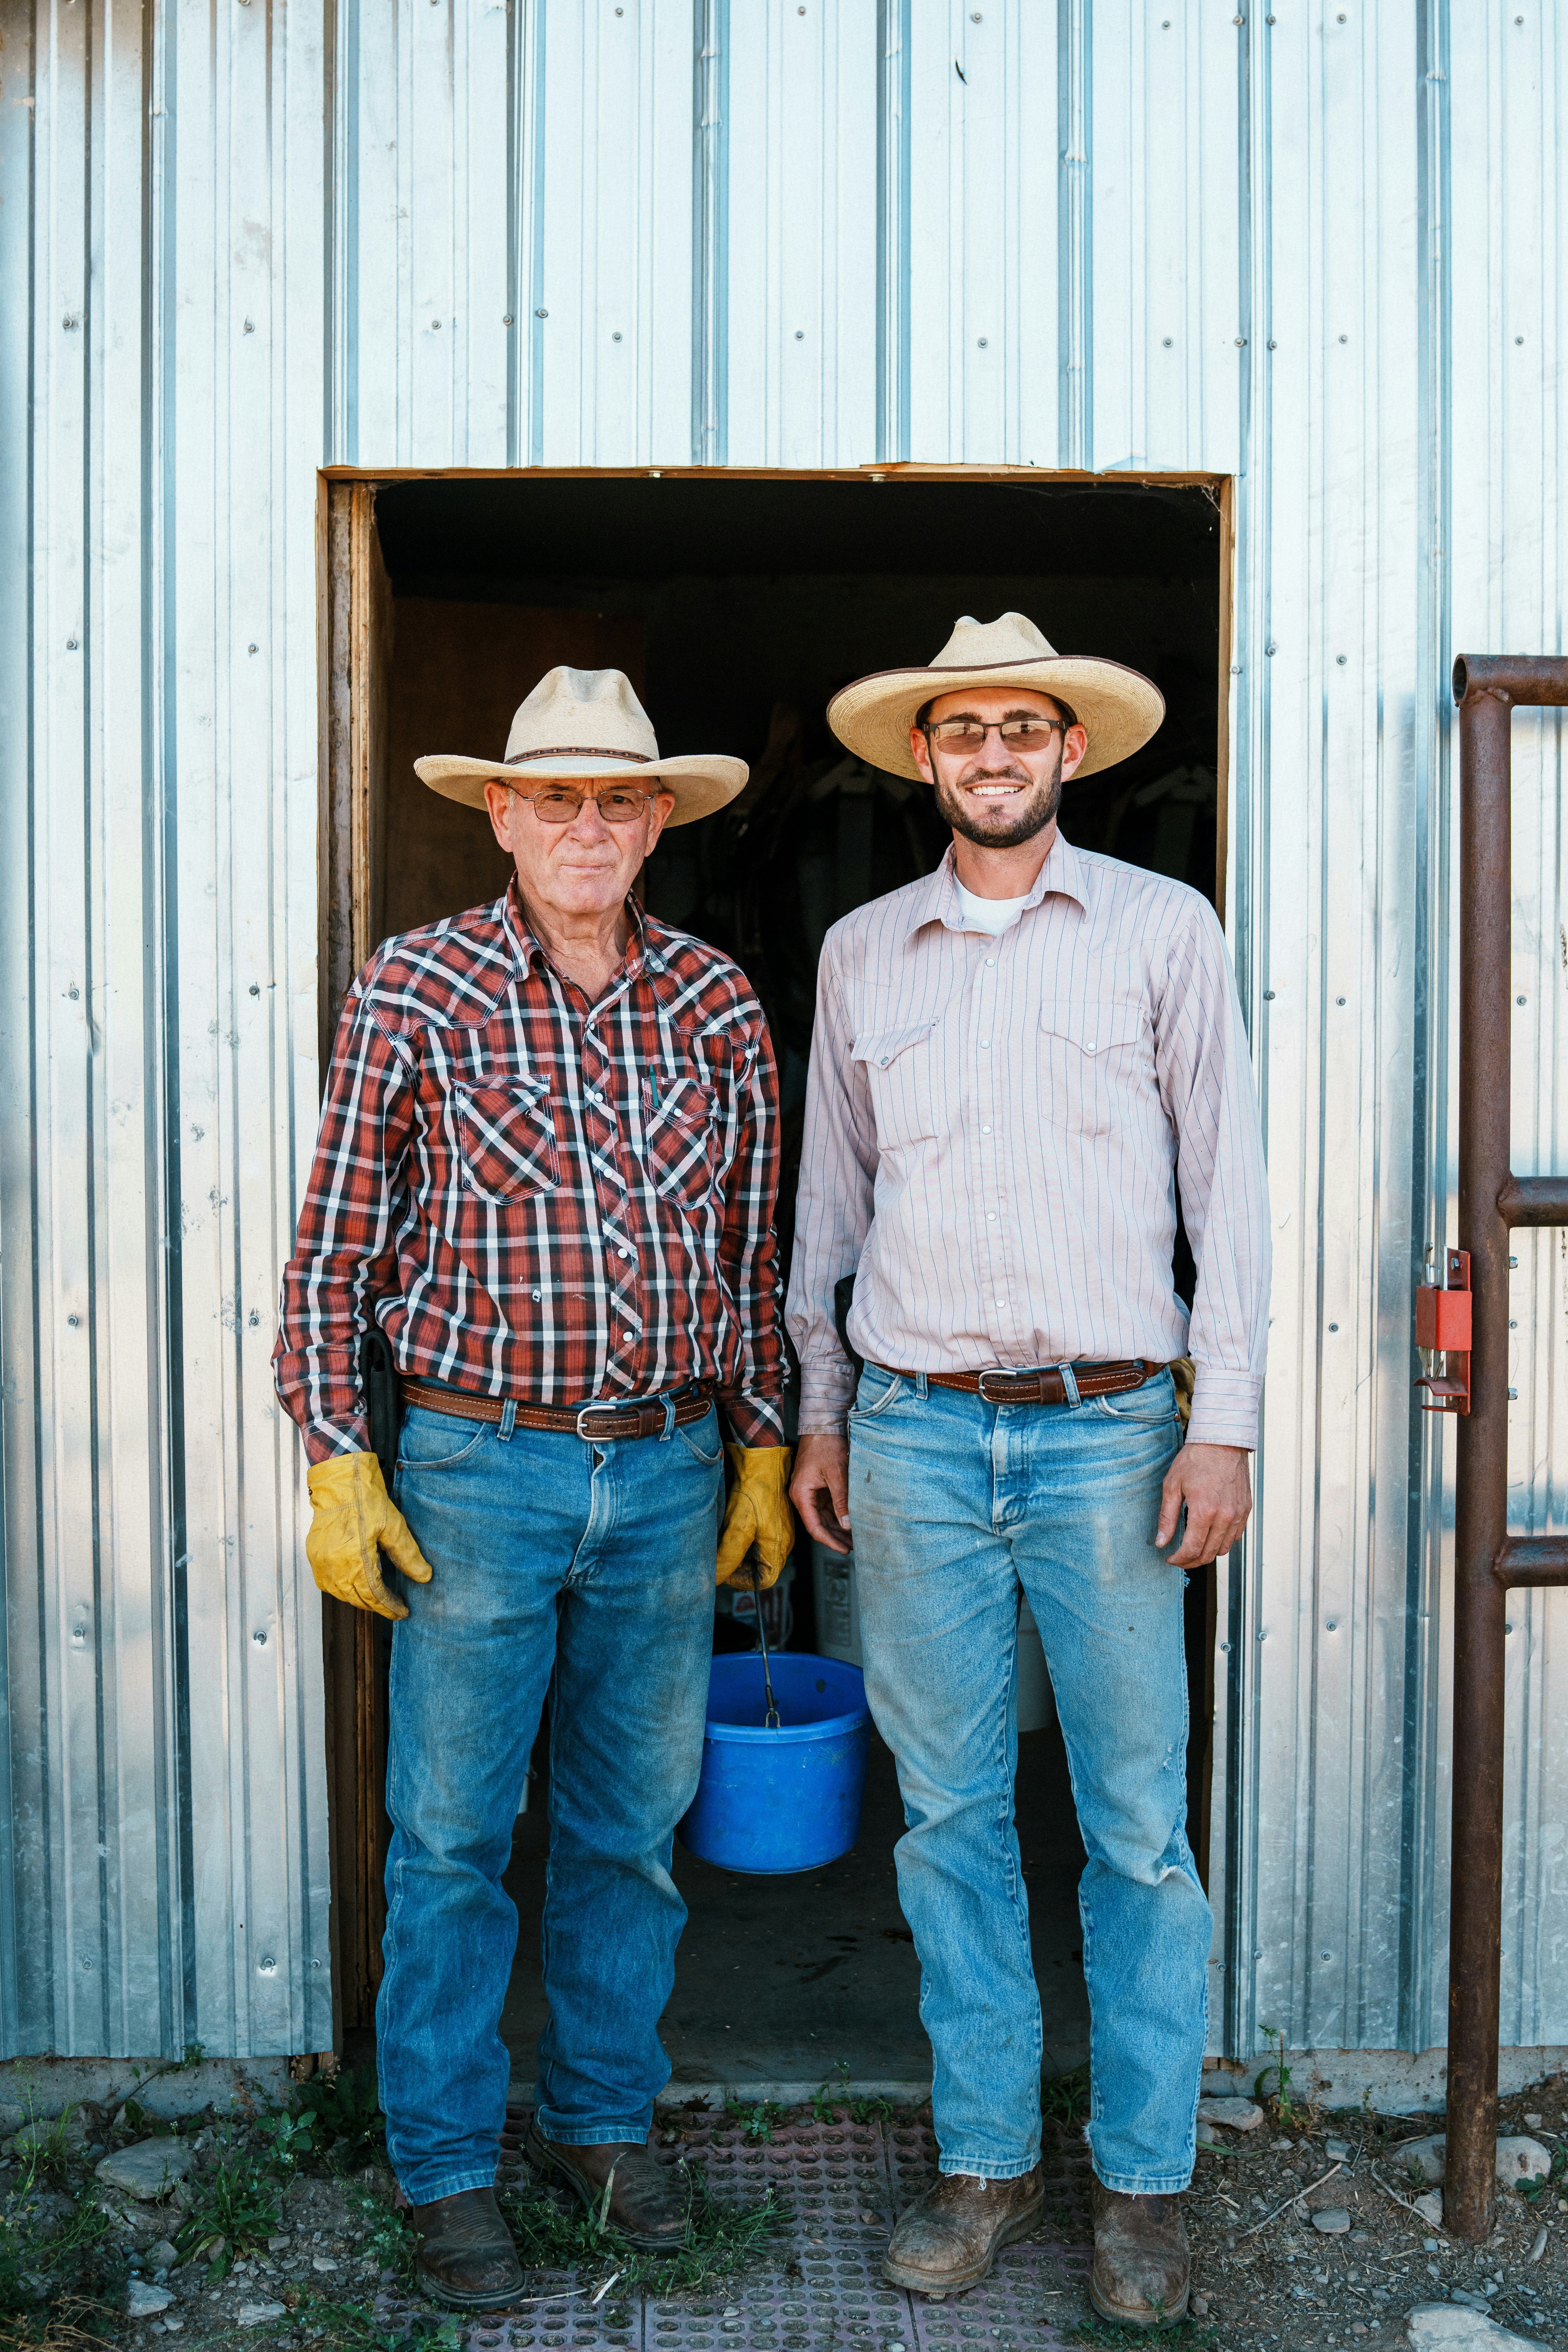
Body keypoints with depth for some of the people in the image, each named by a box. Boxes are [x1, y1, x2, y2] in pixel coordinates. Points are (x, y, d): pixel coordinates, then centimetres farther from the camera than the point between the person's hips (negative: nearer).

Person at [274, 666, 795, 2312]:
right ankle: (447, 2170, 25)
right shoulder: (416, 992, -5)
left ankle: (601, 2118, 34)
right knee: (453, 1835, 7)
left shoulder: (717, 1002, 4)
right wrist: (338, 1467, -7)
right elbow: (330, 1250, -2)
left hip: (668, 1475, 3)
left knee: (632, 1825, 15)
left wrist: (762, 1451, 11)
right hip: (477, 1466, -3)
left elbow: (751, 1250, 11)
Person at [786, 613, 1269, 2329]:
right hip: (914, 1428, 2)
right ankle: (986, 2158, 24)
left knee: (1137, 1819, 4)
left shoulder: (1162, 929, 4)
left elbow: (1225, 1182, 2)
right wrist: (820, 1406, 14)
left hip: (1105, 1426, -2)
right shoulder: (860, 953, 11)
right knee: (949, 1812, 9)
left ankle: (1145, 2179, 20)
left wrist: (1224, 1420, -4)